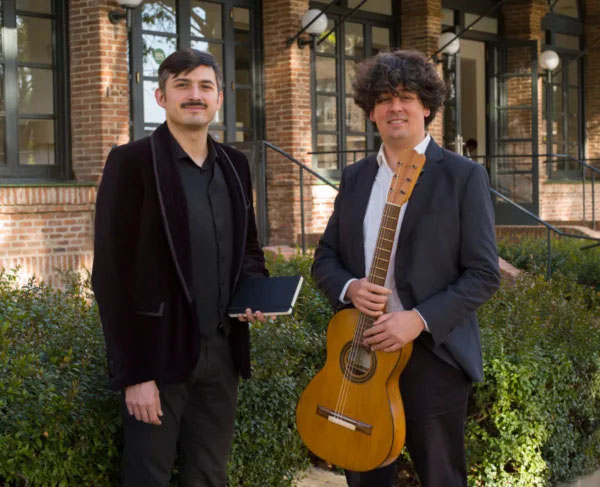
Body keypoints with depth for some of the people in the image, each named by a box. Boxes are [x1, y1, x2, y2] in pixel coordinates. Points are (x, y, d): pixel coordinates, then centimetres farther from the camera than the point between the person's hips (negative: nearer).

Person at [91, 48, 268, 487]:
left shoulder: (234, 165, 10)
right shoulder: (132, 161, -8)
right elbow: (112, 275, -12)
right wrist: (133, 372, -16)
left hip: (222, 351, 5)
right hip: (160, 353, -5)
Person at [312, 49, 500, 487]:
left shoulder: (463, 176, -5)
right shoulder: (354, 177, 11)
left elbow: (483, 274, -9)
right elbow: (325, 258, 12)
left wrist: (418, 319, -20)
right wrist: (349, 287, -11)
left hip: (432, 352, -4)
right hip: (360, 348, 5)